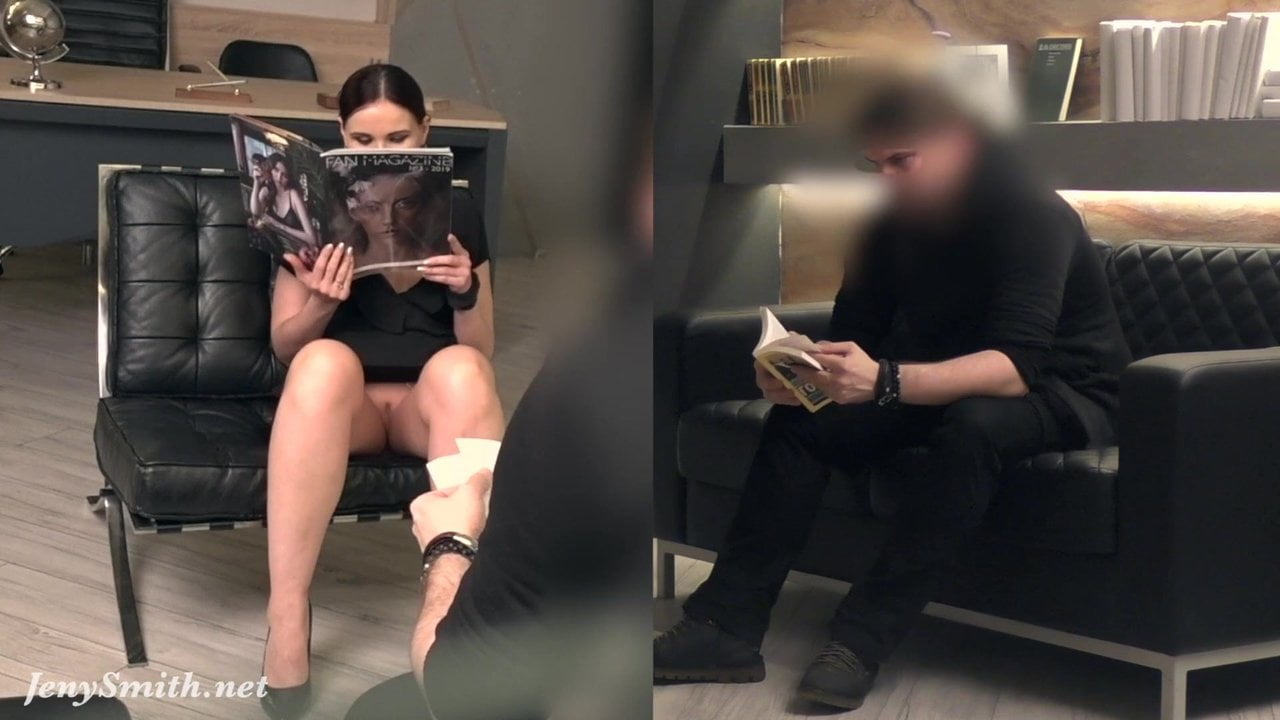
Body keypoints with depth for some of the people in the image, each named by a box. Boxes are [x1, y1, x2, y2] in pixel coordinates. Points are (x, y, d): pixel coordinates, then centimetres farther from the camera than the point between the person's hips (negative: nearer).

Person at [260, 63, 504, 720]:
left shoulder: (456, 211, 13)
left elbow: (481, 351, 11)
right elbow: (285, 346, 9)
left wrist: (466, 291, -10)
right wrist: (320, 303, -13)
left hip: (428, 401, 1)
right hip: (344, 399, -1)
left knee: (459, 370, -37)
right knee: (325, 361, -38)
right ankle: (287, 613, -42)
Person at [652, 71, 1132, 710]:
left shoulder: (1033, 215, -26)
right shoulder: (894, 221, -5)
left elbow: (1016, 366, -37)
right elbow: (853, 332, -3)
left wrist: (883, 381, -51)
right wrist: (804, 371, -27)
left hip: (1059, 391, -6)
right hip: (938, 382, 6)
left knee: (975, 424, -39)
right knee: (800, 415, -14)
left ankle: (862, 640, -36)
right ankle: (726, 626, -19)